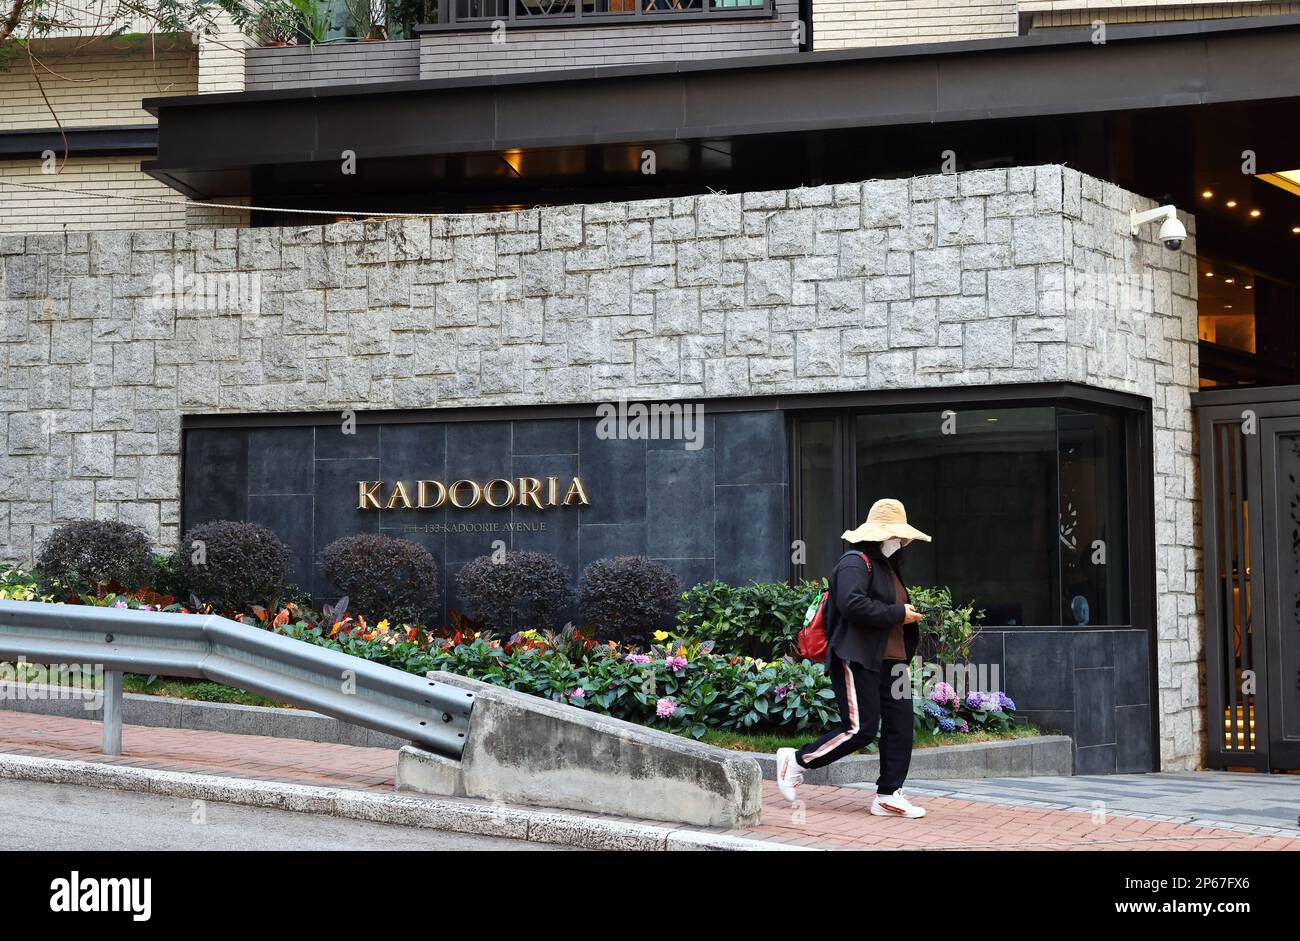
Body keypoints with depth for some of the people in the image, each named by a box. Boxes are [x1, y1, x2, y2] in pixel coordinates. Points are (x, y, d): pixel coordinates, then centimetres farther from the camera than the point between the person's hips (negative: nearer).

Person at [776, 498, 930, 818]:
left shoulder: (887, 566, 24)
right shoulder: (855, 563, -10)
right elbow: (852, 604, -26)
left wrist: (909, 613, 16)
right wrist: (898, 614, -19)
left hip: (890, 659, 10)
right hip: (857, 659, -10)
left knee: (900, 728, 3)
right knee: (861, 730, -11)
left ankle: (888, 796, 9)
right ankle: (796, 760, 3)